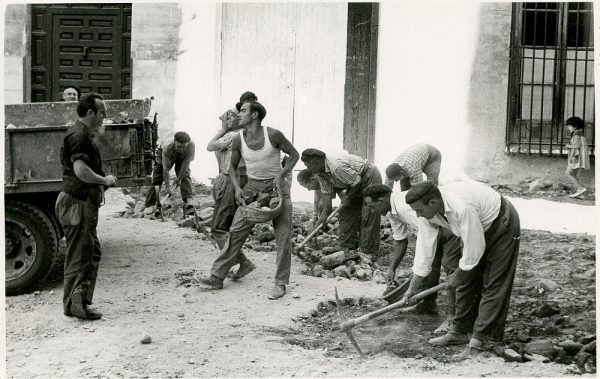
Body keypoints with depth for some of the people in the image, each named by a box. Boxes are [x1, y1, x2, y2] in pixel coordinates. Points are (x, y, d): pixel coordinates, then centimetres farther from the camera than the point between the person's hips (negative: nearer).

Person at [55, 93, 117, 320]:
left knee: (92, 252, 16)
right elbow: (80, 170, -29)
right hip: (77, 202, -11)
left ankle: (79, 301, 22)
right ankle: (74, 305, -3)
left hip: (84, 202, 11)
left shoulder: (83, 134, 18)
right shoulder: (79, 136, -16)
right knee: (80, 254, -7)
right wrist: (104, 180, -17)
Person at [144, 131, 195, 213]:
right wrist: (167, 186, -39)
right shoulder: (166, 150, -43)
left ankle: (188, 201, -29)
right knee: (156, 180, -3)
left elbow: (186, 163, -34)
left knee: (185, 176, -21)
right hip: (165, 158, -1)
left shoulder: (191, 145, -42)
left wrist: (179, 179, -27)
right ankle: (149, 206, 6)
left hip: (182, 158, 1)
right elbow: (165, 169, -38)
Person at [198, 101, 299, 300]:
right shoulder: (238, 140, -7)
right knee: (236, 230, -3)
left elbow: (294, 154, -4)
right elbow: (233, 167, 9)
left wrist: (281, 174, -18)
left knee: (283, 235, -6)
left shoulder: (273, 134, -17)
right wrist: (237, 188, -8)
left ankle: (280, 283, 2)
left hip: (277, 185, -3)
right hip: (253, 186, 3)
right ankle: (217, 277, 3)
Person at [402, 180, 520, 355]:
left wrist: (457, 275, -14)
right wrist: (412, 287, -1)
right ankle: (459, 332, 15)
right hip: (477, 229, 8)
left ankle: (481, 338, -9)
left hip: (502, 224, -8)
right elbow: (424, 247, -5)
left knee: (493, 285, -10)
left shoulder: (462, 208, -40)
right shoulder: (428, 212, -14)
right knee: (467, 281, 8)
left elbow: (474, 249, -30)